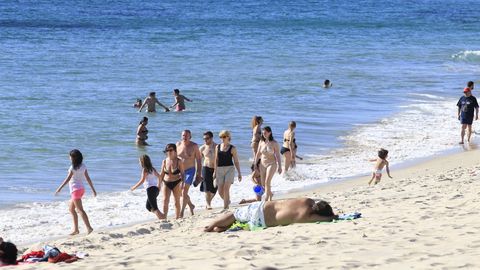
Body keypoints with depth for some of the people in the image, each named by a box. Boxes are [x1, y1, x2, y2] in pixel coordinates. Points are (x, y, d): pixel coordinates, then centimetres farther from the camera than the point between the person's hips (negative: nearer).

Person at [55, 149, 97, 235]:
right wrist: (93, 189, 14)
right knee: (71, 209, 17)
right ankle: (75, 229, 16)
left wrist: (60, 188, -12)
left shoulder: (73, 167, -14)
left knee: (80, 210, -11)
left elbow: (68, 179, -16)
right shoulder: (83, 166, 7)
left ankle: (89, 227, -21)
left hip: (75, 190, -8)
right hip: (81, 189, 8)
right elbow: (88, 178, 9)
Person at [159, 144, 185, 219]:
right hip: (166, 183, 2)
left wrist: (182, 183, -19)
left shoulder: (179, 161, -7)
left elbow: (182, 173, -6)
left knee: (177, 202, 6)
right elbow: (162, 174, 8)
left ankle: (177, 218, 13)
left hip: (176, 183, -2)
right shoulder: (164, 161, 1)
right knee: (165, 201, -6)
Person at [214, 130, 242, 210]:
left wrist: (239, 173, 2)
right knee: (220, 191, 4)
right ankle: (227, 201, 34)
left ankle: (225, 207, -13)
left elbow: (236, 161, 3)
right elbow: (216, 160, 14)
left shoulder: (232, 148, 0)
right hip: (220, 170, 4)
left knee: (226, 188, -18)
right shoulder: (218, 147, 9)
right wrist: (215, 171, 10)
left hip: (230, 169, -4)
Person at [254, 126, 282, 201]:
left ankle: (266, 200, -15)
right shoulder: (261, 142, 2)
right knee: (263, 183, 9)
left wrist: (279, 166, -8)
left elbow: (278, 155, -6)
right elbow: (258, 154, 9)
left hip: (271, 164, -5)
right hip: (263, 164, 5)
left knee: (267, 182, -17)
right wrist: (255, 164, 9)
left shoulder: (274, 143, -8)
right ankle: (270, 194, 36)